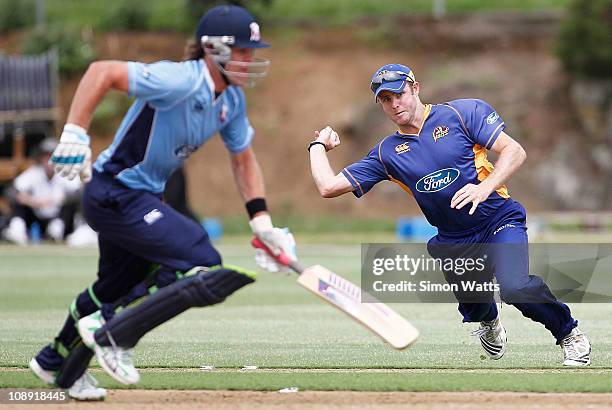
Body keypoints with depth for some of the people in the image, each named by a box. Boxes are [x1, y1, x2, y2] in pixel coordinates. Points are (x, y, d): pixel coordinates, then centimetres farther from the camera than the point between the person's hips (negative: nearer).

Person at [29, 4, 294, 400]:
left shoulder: (232, 100, 3)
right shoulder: (180, 82, -25)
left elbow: (243, 159, 16)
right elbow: (103, 71, -31)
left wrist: (262, 222, 7)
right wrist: (75, 134, -38)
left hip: (144, 198, 10)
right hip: (115, 193, -10)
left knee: (118, 288, 26)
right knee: (202, 265, -18)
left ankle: (56, 363, 48)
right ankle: (114, 335, -7)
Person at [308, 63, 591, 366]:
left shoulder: (460, 113, -2)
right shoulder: (386, 153, 8)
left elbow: (514, 152, -10)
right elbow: (329, 187, 7)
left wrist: (485, 188, -25)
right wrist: (318, 146, 17)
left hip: (498, 220, -5)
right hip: (454, 243, 5)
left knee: (515, 287, -28)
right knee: (473, 308, 3)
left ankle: (570, 334, -2)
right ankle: (489, 321, 43)